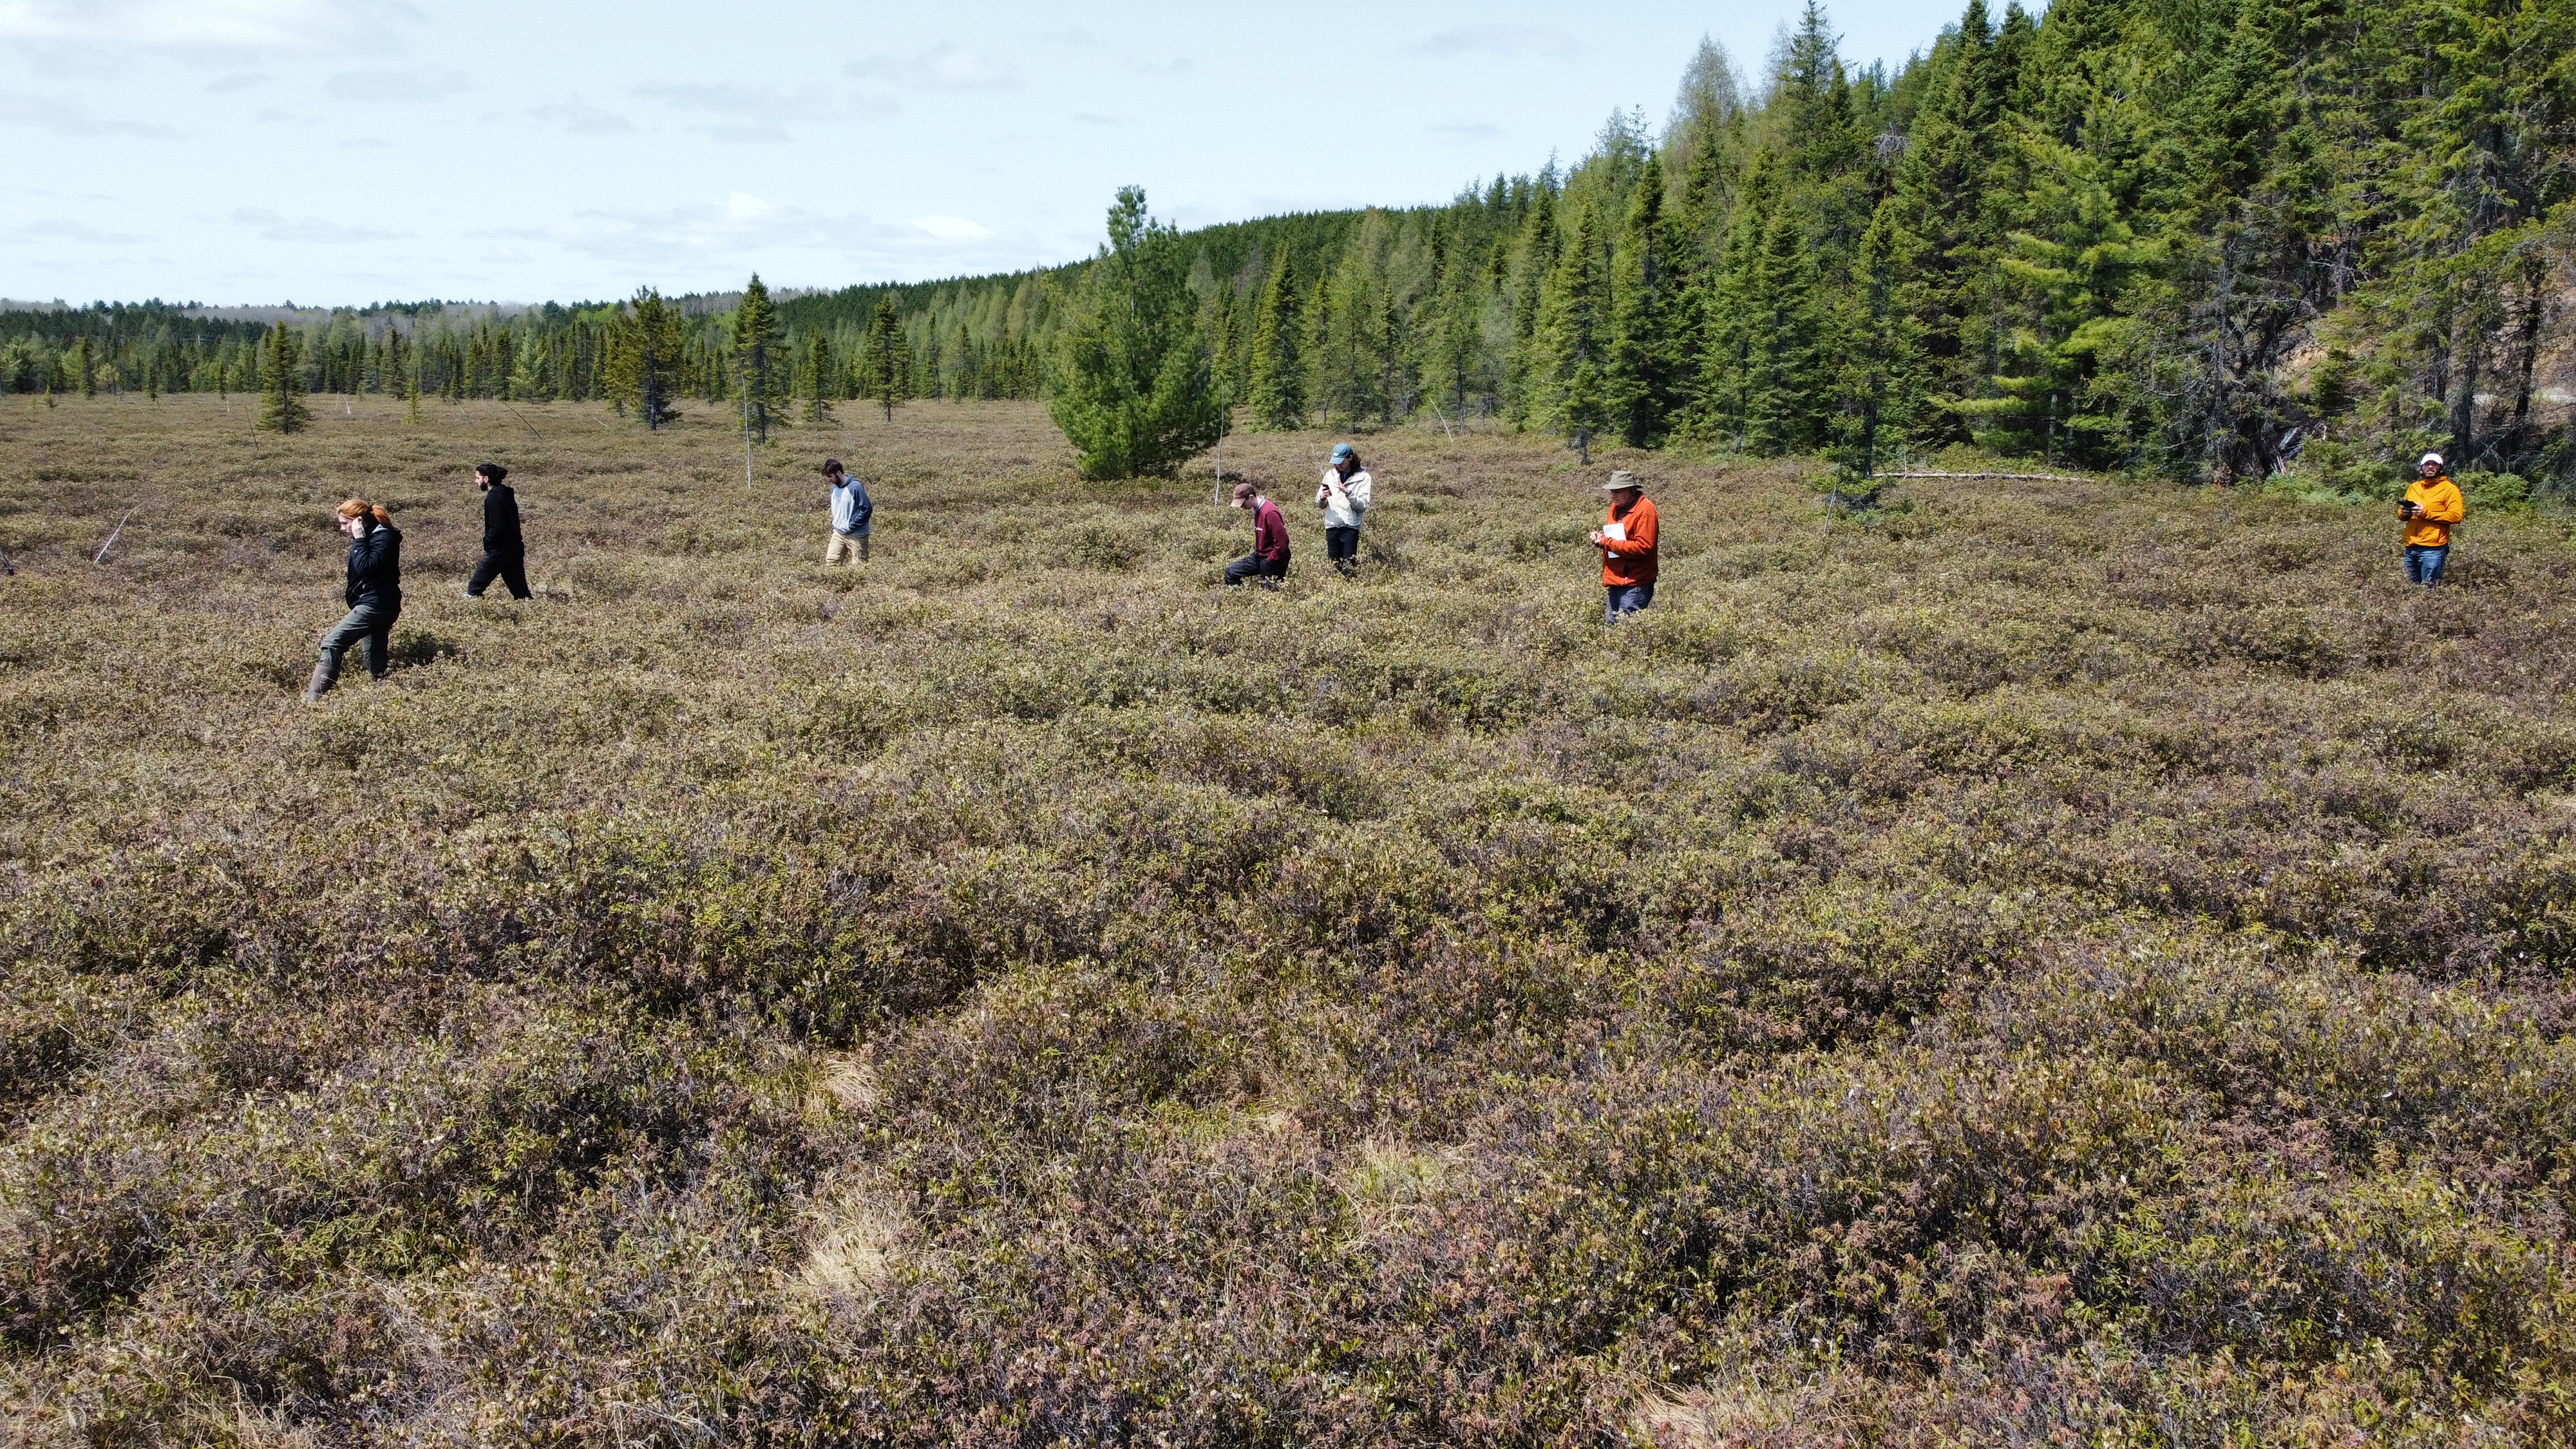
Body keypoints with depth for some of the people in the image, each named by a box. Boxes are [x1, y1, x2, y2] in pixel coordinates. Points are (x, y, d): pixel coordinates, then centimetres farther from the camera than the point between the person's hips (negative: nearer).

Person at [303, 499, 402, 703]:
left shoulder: (384, 537, -13)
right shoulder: (370, 536, 16)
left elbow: (365, 568, -27)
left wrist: (359, 540, -21)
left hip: (376, 604, -11)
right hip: (377, 605, 11)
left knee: (332, 643, -15)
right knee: (375, 666, 9)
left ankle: (314, 698, -18)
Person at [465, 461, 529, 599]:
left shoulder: (494, 497, -15)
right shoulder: (506, 494, 13)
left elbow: (497, 528, -22)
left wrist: (487, 543, -6)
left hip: (500, 550, -9)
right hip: (516, 548, 9)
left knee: (475, 587, 0)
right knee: (520, 589, 7)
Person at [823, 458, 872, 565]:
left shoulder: (855, 487, -18)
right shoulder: (835, 487, 7)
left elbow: (867, 509, -20)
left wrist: (851, 526, -17)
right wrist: (835, 524, 10)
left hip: (856, 535, -7)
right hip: (838, 534, 7)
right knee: (830, 562, -2)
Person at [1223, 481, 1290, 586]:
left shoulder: (1269, 513, -24)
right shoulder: (1257, 510, 6)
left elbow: (1282, 541, -26)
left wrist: (1271, 560, -18)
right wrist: (1257, 552, 12)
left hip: (1272, 559, -10)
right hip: (1259, 556, 10)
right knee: (1231, 571, 4)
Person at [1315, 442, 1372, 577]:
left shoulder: (1362, 477, -3)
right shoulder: (1330, 474, 10)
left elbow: (1363, 506, -11)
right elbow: (1320, 505, 12)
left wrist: (1348, 493, -24)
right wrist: (1322, 498, -11)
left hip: (1350, 526, -4)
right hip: (1331, 525, 4)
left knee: (1349, 566, -9)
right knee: (1333, 566, 6)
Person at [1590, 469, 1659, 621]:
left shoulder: (1644, 510, -13)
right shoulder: (1616, 507, 13)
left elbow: (1643, 547, -21)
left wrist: (1607, 542, -18)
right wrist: (1600, 538, 2)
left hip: (1635, 585, -9)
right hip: (1615, 580, 9)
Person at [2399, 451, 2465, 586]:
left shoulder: (2449, 489, 1)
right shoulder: (2413, 487, 18)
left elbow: (2456, 515, -10)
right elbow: (2401, 511, 24)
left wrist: (2427, 513, -16)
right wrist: (2403, 513, -1)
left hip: (2432, 549, -6)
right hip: (2411, 547, 6)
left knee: (2429, 589, -7)